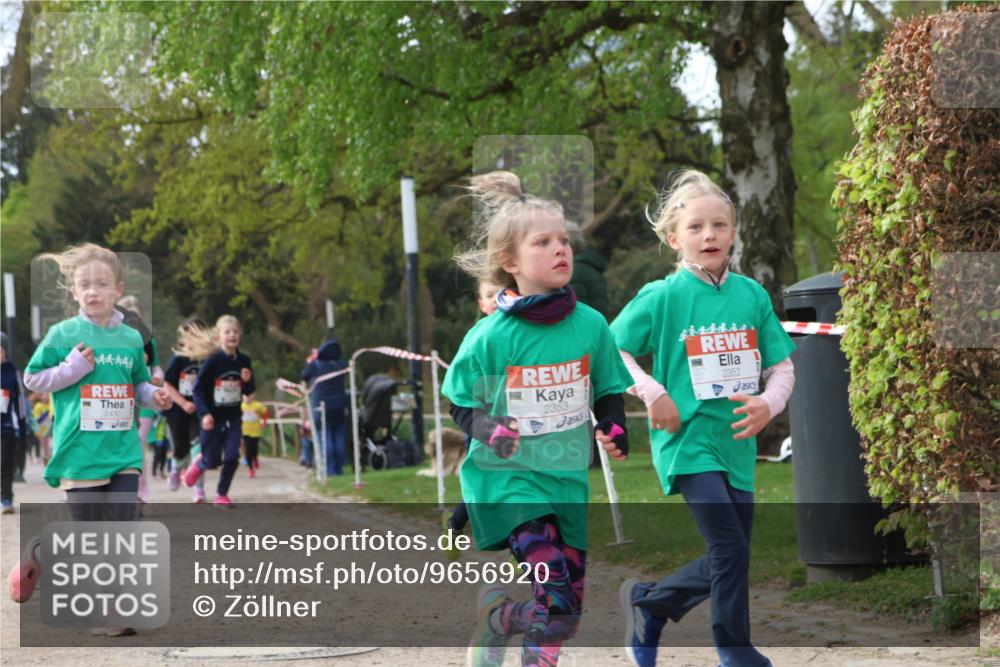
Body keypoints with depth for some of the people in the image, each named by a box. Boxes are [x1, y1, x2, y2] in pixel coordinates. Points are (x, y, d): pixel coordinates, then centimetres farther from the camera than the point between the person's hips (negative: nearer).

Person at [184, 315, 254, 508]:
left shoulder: (243, 361, -1)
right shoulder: (213, 361, -14)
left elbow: (249, 391, 9)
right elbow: (198, 388, -12)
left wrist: (247, 381, -13)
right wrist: (205, 414, -20)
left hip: (233, 418, 3)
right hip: (213, 418, -3)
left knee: (232, 457, -6)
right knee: (213, 461, 4)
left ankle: (222, 495, 11)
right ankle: (199, 463, 39)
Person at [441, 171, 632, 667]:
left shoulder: (590, 324, -1)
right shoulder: (491, 336, -10)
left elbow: (608, 390, 13)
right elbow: (459, 403, 0)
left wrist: (613, 423, -7)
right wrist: (485, 429, -19)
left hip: (568, 476, 4)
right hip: (509, 476, -4)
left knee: (568, 614, 9)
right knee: (558, 609, -17)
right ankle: (496, 612, 13)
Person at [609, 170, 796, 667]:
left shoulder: (752, 295, 4)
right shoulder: (663, 296, -7)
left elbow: (782, 366, 8)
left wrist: (769, 403, -11)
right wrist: (652, 392, -14)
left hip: (737, 441, 5)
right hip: (687, 439, -5)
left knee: (729, 559, 10)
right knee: (730, 548, -13)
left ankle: (647, 601, 32)